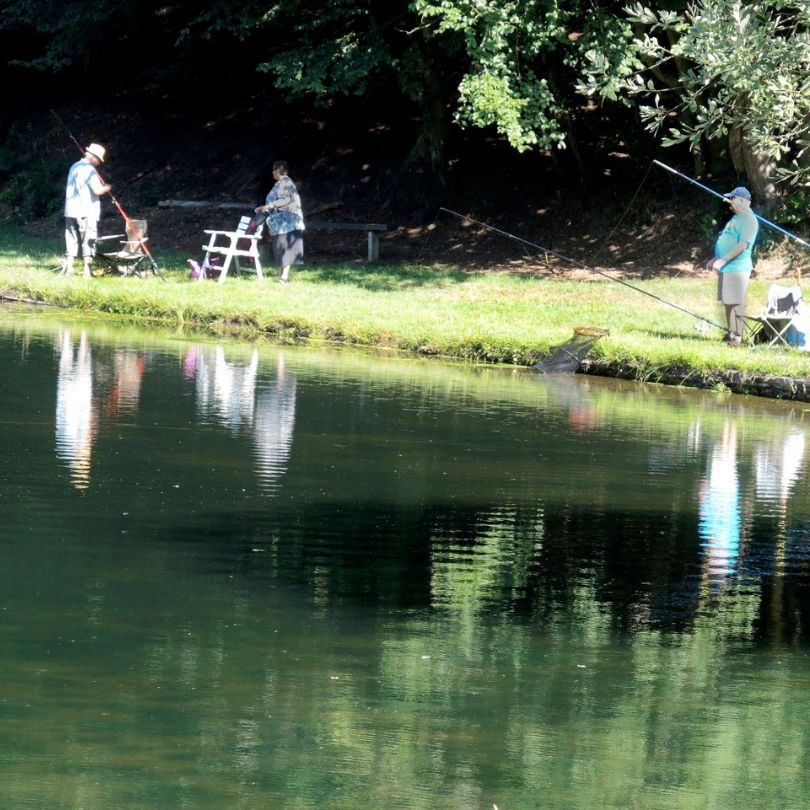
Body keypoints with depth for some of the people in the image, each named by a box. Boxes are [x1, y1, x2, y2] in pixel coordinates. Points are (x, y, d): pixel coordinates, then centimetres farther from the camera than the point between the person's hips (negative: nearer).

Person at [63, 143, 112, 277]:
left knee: (72, 240, 9)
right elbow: (97, 190, -21)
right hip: (86, 212, -7)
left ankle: (68, 267, 3)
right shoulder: (89, 170, -12)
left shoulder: (74, 167, 14)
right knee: (88, 241, 0)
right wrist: (107, 187, 0)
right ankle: (87, 270, 0)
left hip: (70, 211, 7)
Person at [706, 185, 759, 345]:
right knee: (728, 302, 12)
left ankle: (737, 336, -7)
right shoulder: (736, 218, 19)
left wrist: (723, 260, -24)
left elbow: (743, 245, -22)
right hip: (726, 268, 10)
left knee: (736, 303, -9)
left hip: (737, 269, -10)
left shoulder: (748, 220, -13)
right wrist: (715, 259, 25)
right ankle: (731, 335, 18)